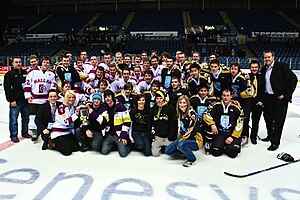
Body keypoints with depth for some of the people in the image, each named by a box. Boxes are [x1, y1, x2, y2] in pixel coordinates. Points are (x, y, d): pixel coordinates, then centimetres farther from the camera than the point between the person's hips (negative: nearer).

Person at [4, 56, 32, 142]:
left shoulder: (25, 73, 10)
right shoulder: (9, 74, -3)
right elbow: (7, 88, -7)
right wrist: (11, 100, -13)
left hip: (25, 100, 5)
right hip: (15, 101, -4)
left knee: (26, 118, 13)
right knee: (14, 119, 2)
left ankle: (25, 133, 27)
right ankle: (14, 135, 12)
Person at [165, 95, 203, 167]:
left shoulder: (192, 113, -17)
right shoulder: (180, 113, 7)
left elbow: (192, 131, -21)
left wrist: (181, 140, -18)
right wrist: (179, 138, 6)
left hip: (195, 140, -7)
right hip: (183, 139, 8)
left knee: (181, 145, -36)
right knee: (168, 151, -4)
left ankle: (192, 159, -9)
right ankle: (186, 152, 17)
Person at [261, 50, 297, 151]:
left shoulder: (282, 66, -10)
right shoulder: (263, 69, 9)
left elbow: (293, 79, -12)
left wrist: (285, 95, -14)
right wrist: (262, 98, 9)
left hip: (280, 98, -6)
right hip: (268, 97, 6)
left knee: (278, 121, -2)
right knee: (267, 117, 16)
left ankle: (275, 142, 6)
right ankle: (270, 135, 37)